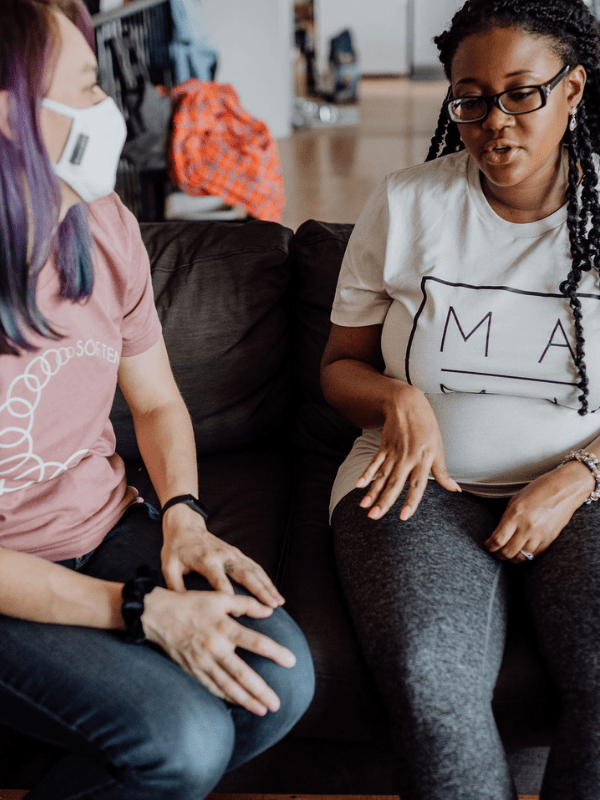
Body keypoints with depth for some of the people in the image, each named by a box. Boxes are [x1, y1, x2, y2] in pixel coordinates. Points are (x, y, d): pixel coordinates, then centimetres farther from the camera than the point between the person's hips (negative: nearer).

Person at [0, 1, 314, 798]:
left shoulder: (106, 227, -2)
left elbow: (157, 402, 11)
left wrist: (182, 517, -8)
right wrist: (144, 611, -26)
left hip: (109, 532, 6)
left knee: (280, 680, -13)